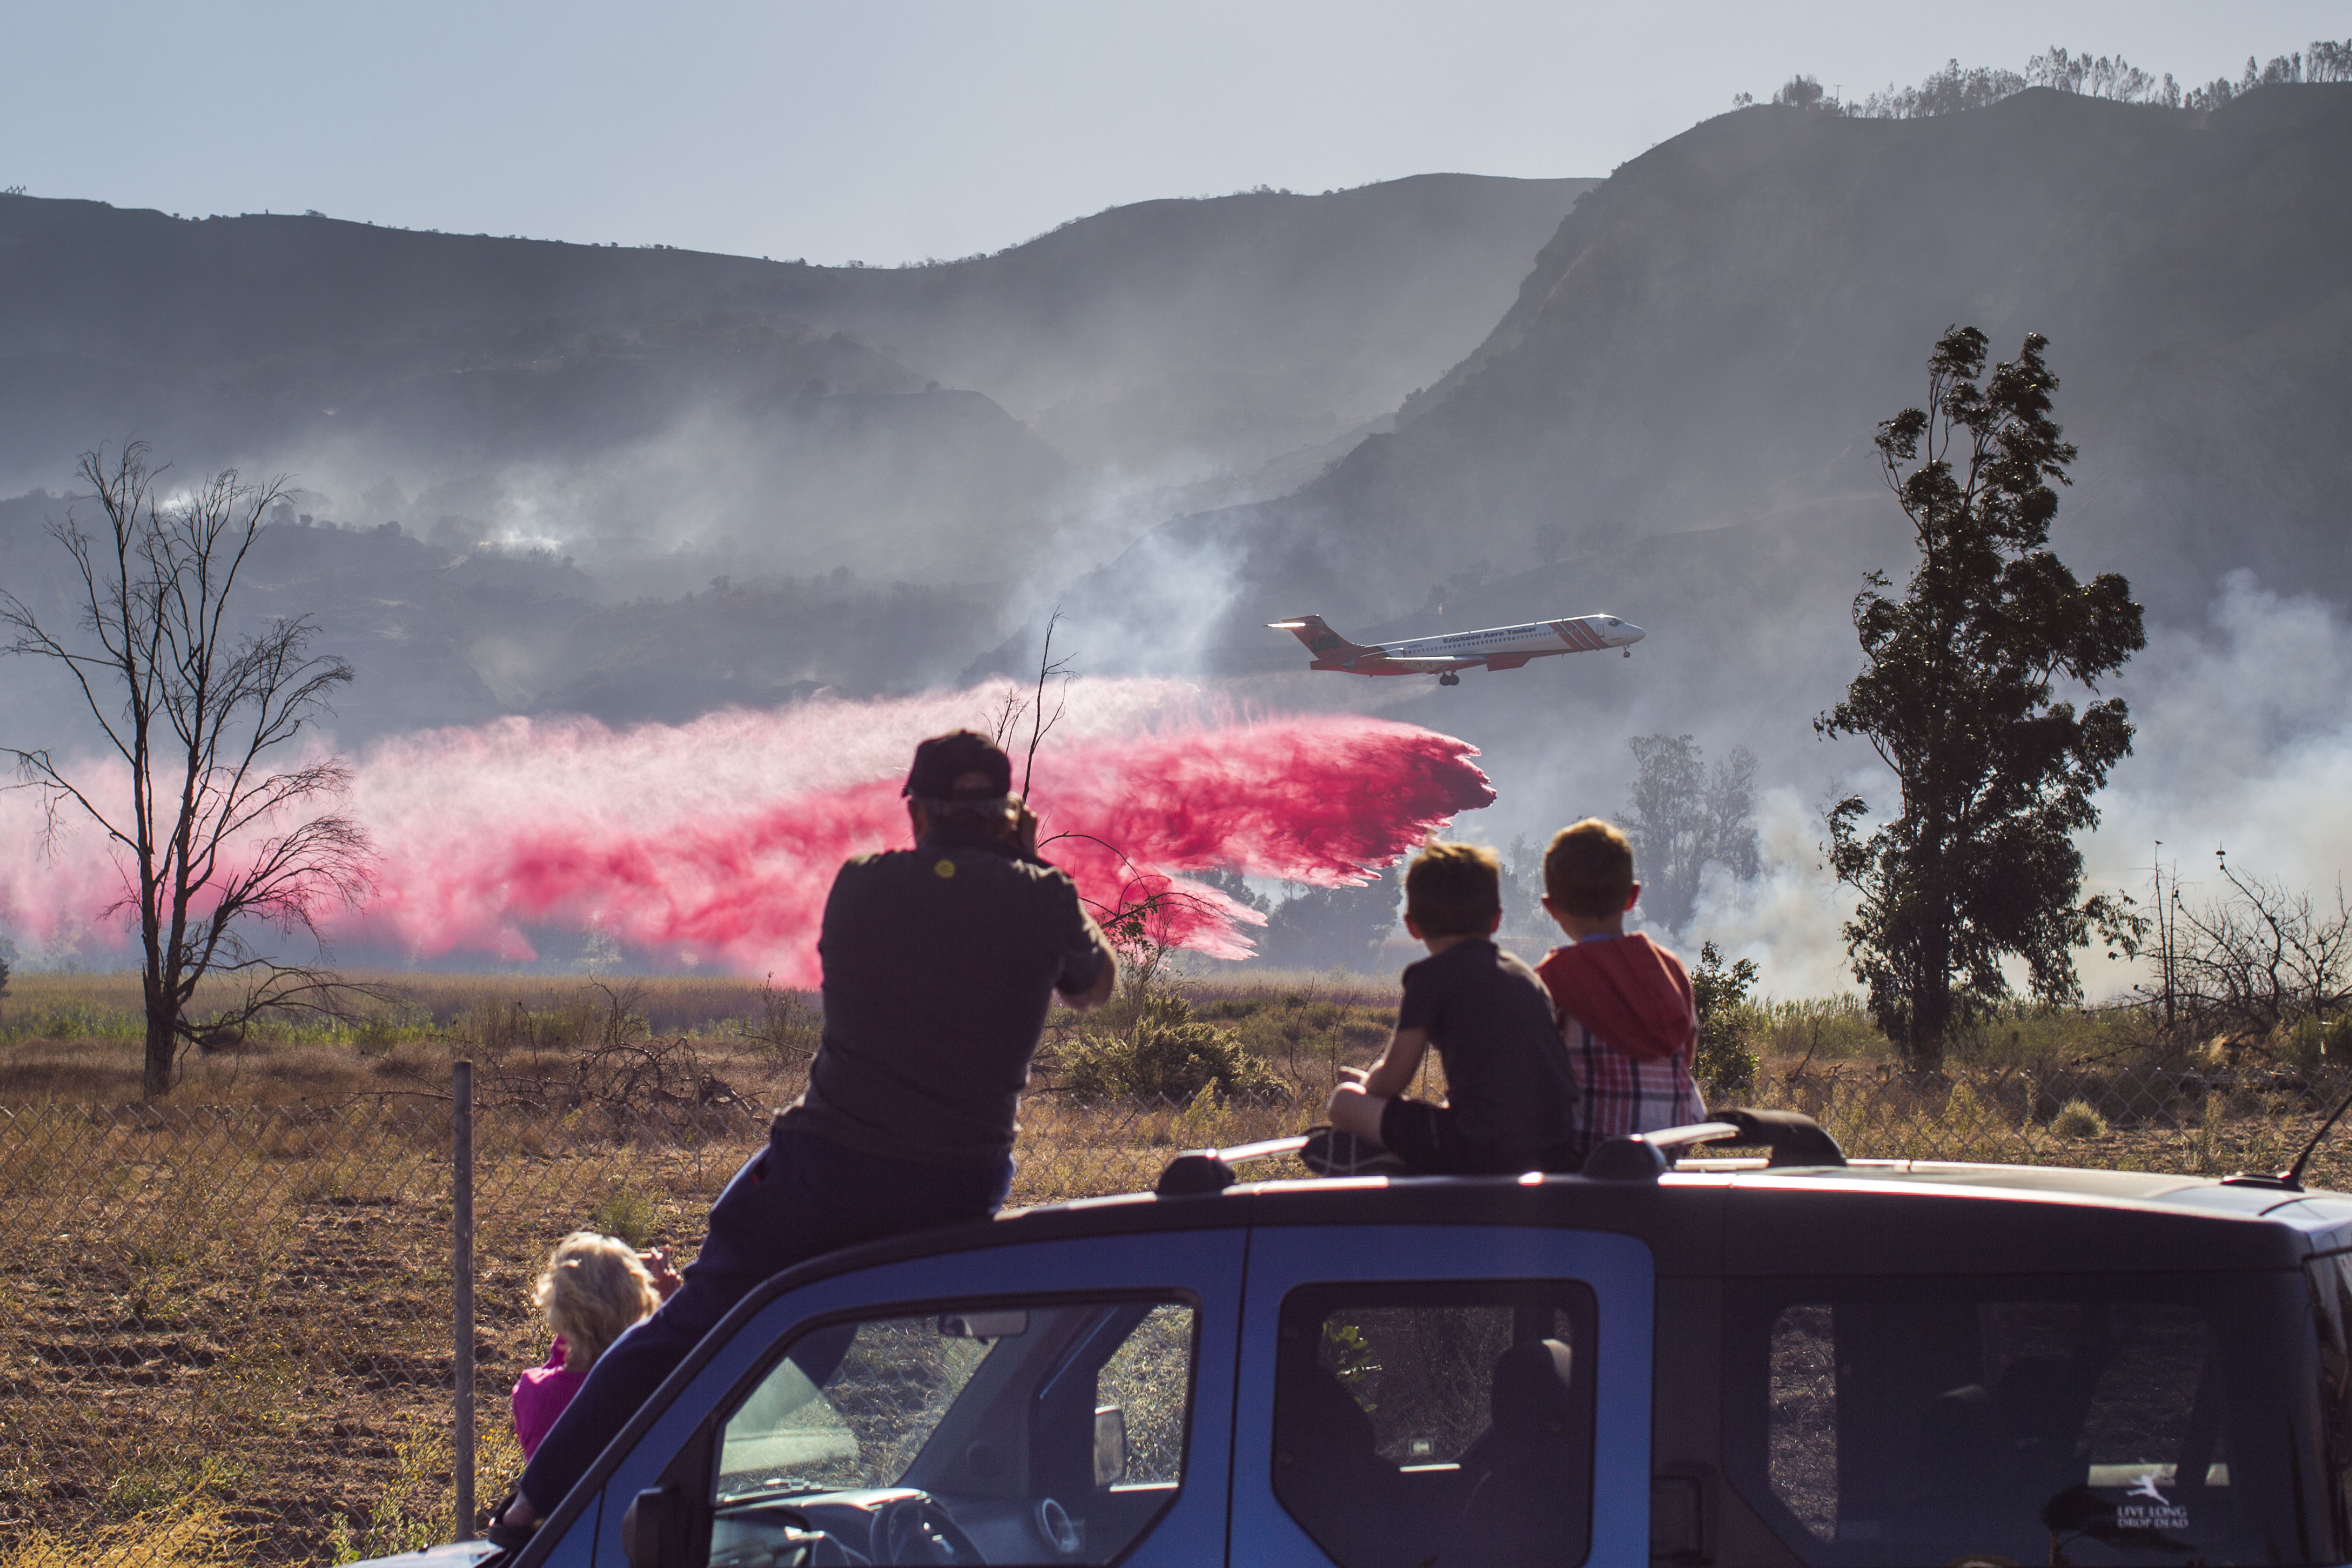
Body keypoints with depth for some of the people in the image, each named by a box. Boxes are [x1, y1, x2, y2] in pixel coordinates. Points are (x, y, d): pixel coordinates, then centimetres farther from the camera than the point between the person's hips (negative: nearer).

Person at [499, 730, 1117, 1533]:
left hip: (825, 1172, 0)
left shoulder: (859, 887, 2)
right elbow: (1096, 987, 18)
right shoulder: (1043, 903, -3)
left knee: (682, 1331, 12)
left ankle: (541, 1502, 12)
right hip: (962, 1192, 0)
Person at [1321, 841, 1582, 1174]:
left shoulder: (1432, 975, -1)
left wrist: (1367, 1083, 24)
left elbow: (1391, 1081, -1)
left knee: (1344, 1102, 6)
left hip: (1479, 1155, -6)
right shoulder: (1527, 975, 18)